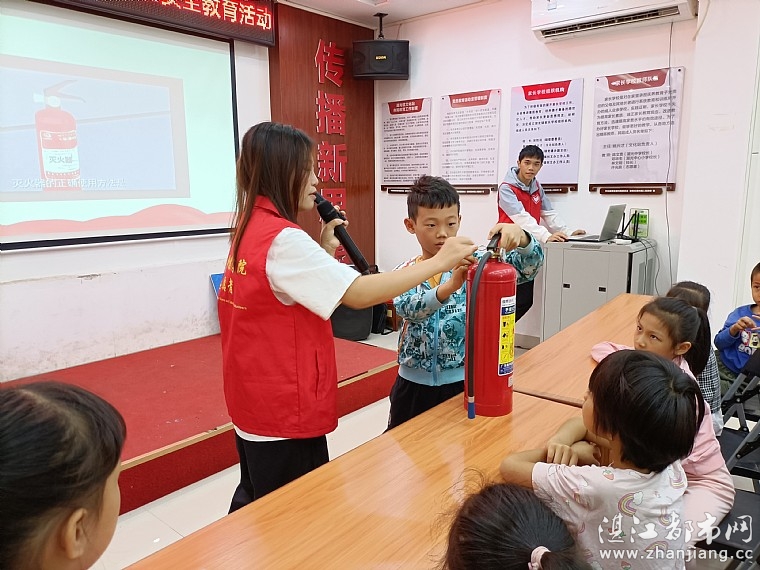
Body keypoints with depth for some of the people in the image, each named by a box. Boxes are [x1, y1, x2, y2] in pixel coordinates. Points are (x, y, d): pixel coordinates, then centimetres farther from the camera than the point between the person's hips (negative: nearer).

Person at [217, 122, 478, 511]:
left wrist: (325, 249, 1)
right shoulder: (283, 239, -23)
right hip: (285, 412, -10)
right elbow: (359, 294, -30)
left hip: (255, 401, 10)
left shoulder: (249, 228, 7)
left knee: (254, 502, 26)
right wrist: (439, 262, -23)